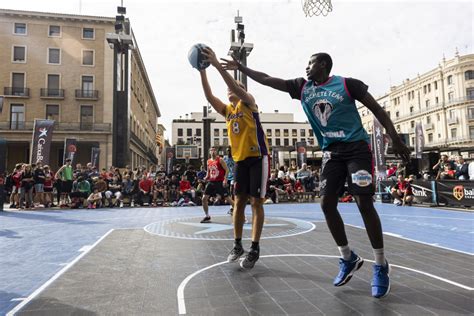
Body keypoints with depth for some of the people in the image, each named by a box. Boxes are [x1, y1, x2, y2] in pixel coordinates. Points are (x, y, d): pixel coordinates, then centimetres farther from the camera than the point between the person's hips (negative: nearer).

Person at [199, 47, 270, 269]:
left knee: (256, 202, -4)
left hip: (258, 157, -6)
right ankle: (237, 245, 17)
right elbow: (209, 97, 1)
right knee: (239, 202, 6)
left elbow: (236, 87, -20)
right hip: (240, 159, 6)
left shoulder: (248, 103, -1)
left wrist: (217, 65, -25)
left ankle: (255, 249, 3)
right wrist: (202, 70, -7)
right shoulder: (226, 110, 14)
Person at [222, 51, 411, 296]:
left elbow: (377, 109, -1)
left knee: (364, 203, -10)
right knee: (327, 204, -3)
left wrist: (395, 139, -6)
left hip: (356, 148, -5)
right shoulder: (302, 87, 8)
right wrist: (240, 67, 9)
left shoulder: (347, 84, -4)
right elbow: (267, 79, 10)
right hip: (331, 152, 5)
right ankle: (348, 258, 16)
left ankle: (381, 266, 6)